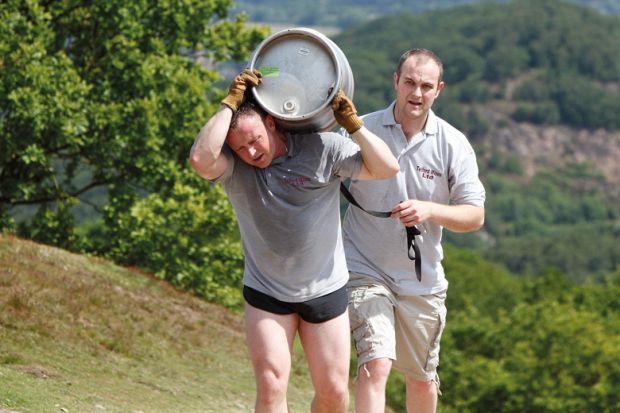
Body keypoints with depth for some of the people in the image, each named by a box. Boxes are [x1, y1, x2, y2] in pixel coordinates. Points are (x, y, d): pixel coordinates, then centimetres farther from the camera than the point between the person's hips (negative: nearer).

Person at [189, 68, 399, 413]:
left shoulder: (323, 148, -10)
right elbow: (202, 160, -34)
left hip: (326, 291, 1)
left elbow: (387, 168, -11)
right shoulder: (233, 164, -11)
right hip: (266, 294, -1)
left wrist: (353, 125, -22)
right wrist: (230, 103, -28)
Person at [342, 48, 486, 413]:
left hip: (423, 281, 3)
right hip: (365, 271, -3)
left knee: (422, 379, 16)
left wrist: (429, 210, -24)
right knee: (376, 363, -21)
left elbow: (475, 215, -6)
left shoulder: (453, 145, -3)